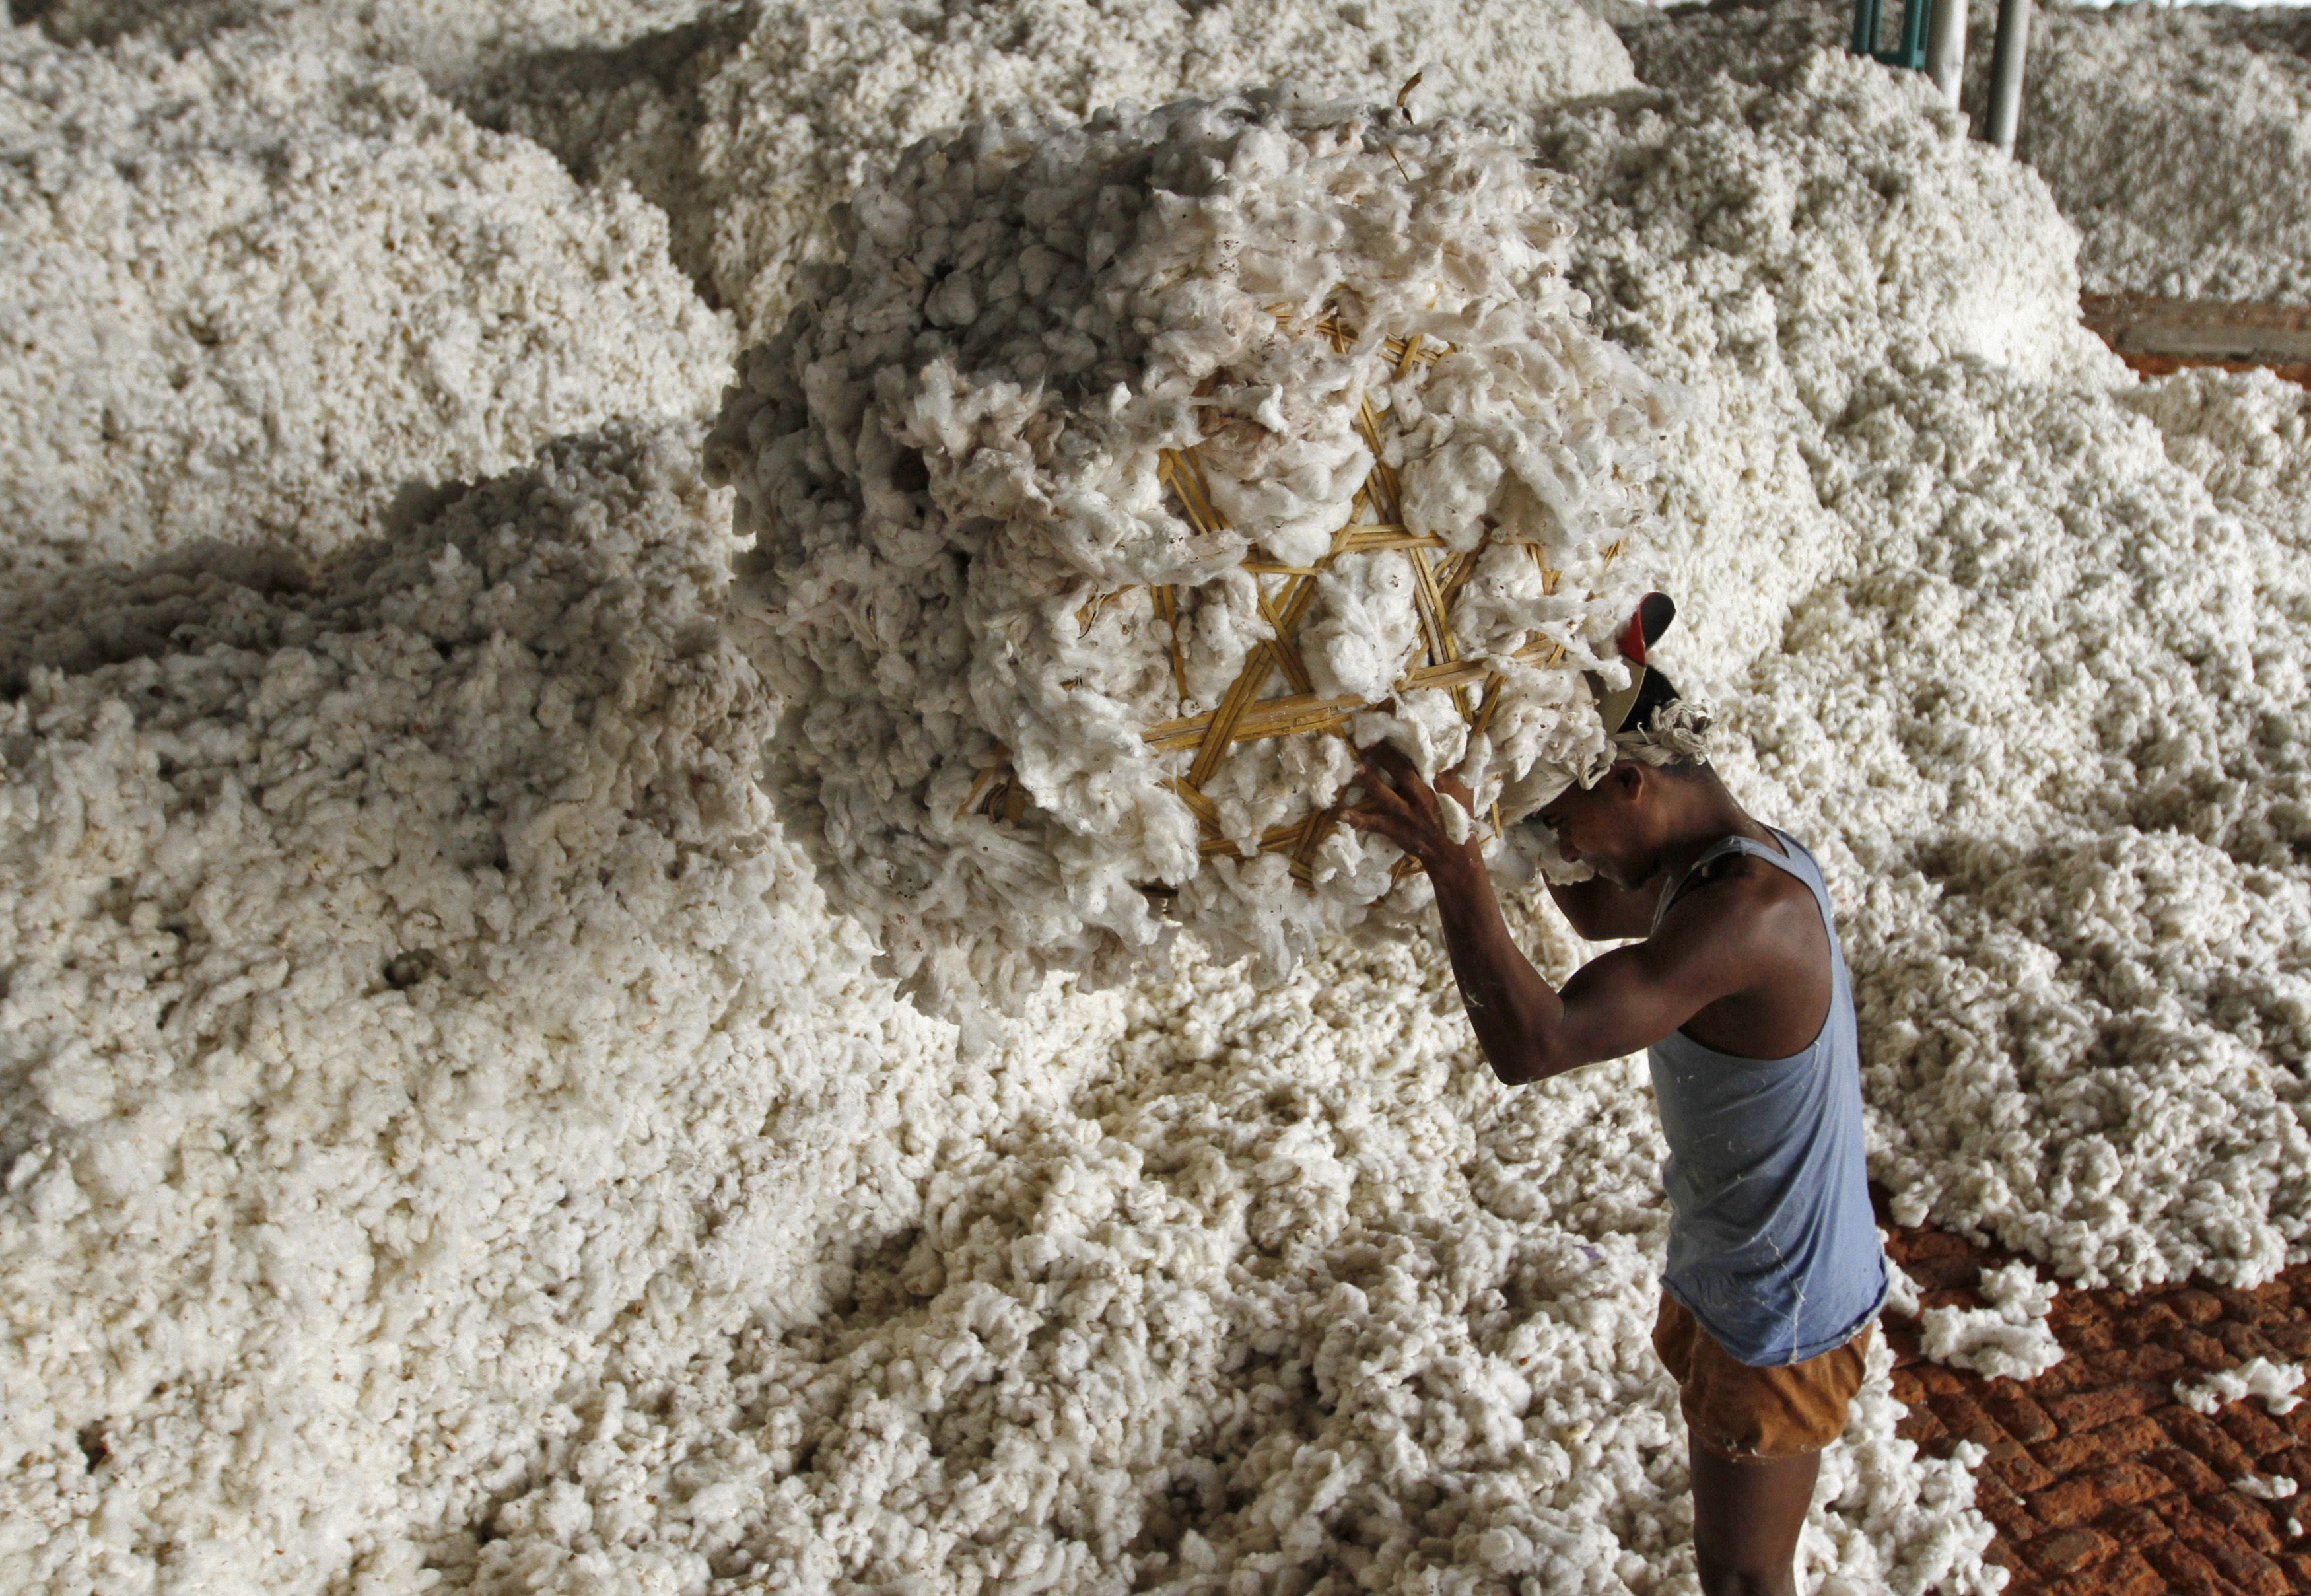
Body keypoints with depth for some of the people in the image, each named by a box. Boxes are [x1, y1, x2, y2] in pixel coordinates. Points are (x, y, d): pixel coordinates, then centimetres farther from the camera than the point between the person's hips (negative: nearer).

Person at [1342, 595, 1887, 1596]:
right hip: (1732, 1271, 9)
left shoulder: (1748, 911, -34)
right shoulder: (1738, 858, -2)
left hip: (1779, 1317, -9)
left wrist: (1453, 859, -39)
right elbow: (1600, 912, 18)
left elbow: (1532, 1043, -42)